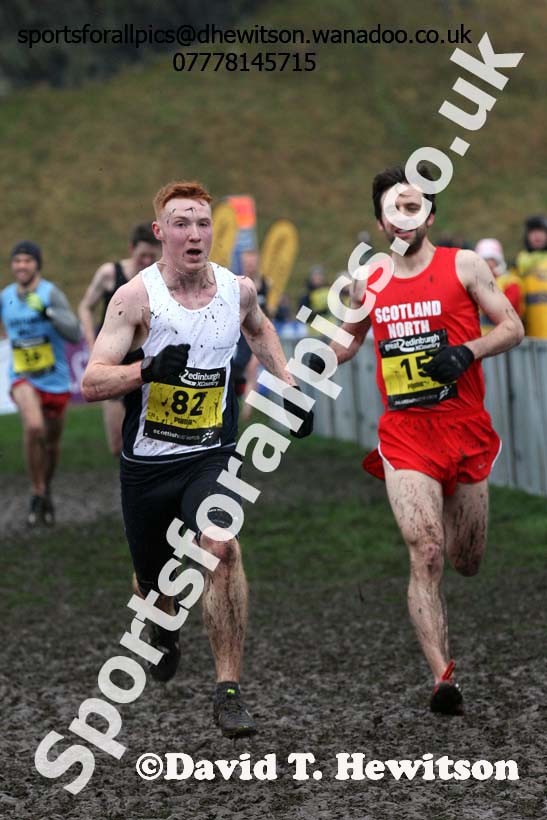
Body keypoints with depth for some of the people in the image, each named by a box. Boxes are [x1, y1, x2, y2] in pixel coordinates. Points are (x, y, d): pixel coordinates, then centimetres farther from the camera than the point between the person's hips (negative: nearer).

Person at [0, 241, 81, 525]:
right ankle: (37, 493, -12)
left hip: (55, 381, 0)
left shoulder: (51, 293, -14)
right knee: (33, 426, -28)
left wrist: (49, 313, -36)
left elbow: (75, 334, -23)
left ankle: (46, 491, 43)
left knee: (51, 444, 14)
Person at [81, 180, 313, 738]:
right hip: (147, 462, -1)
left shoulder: (238, 289, -1)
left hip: (212, 456, 1)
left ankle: (228, 693, -21)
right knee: (152, 579, 15)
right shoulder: (136, 297, -14)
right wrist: (148, 368, -34)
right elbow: (91, 383, -18)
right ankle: (164, 633, 54)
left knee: (222, 547, -27)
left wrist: (286, 384, 15)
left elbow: (258, 328, 25)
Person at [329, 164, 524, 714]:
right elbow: (352, 336, 26)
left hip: (465, 431, 0)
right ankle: (442, 678, -20)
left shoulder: (465, 266, 0)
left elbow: (512, 328, -1)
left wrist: (467, 351, -18)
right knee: (426, 555, -17)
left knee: (467, 562, 13)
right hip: (405, 437, 0)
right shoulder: (368, 283, 9)